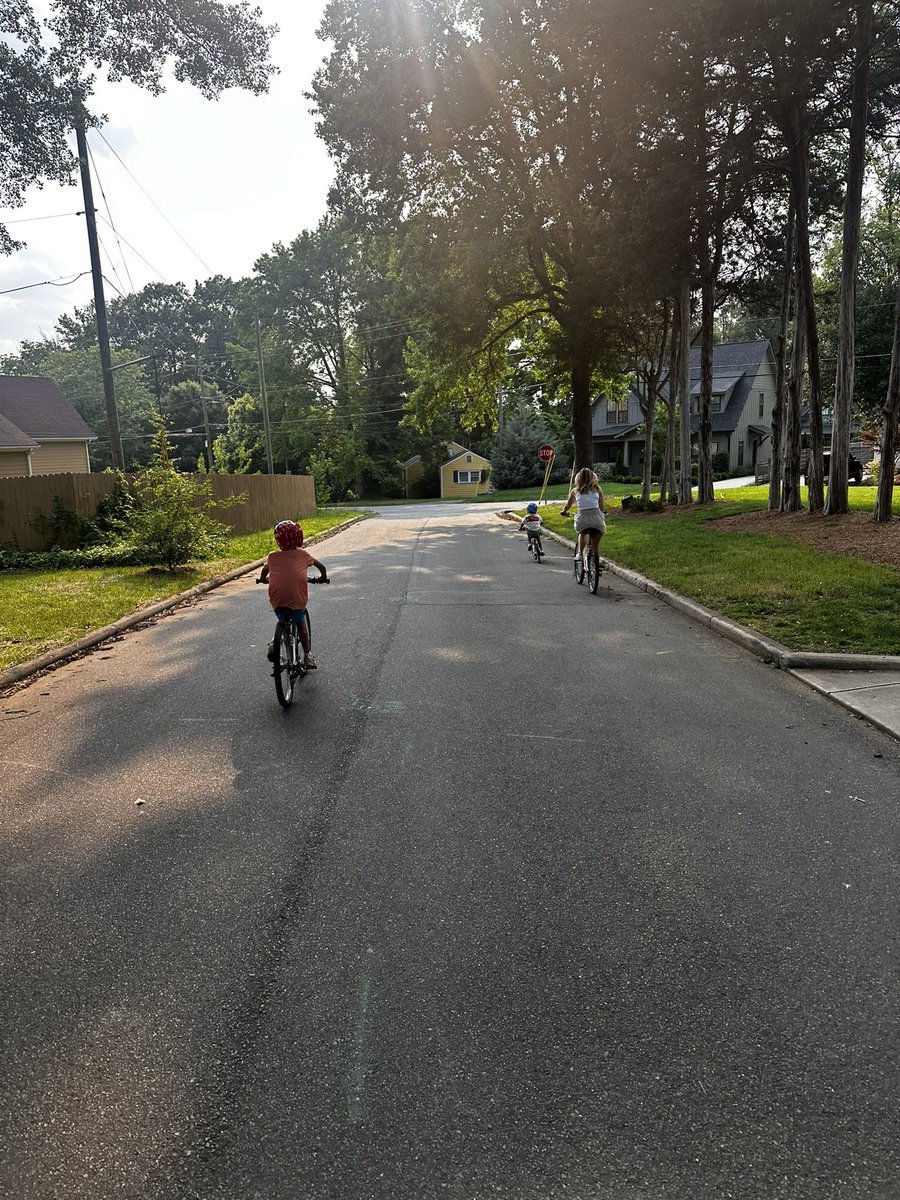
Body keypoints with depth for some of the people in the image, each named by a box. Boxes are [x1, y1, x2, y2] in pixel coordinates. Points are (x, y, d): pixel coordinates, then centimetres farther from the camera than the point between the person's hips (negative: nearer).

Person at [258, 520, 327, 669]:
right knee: (301, 624, 23)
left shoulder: (272, 556, 5)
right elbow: (322, 566, 11)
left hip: (277, 602, 1)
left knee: (282, 621, 29)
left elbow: (264, 572, 22)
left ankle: (275, 642, 6)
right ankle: (307, 656, 20)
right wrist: (323, 577, 31)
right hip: (298, 600, -1)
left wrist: (263, 579, 43)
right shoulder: (303, 554, 3)